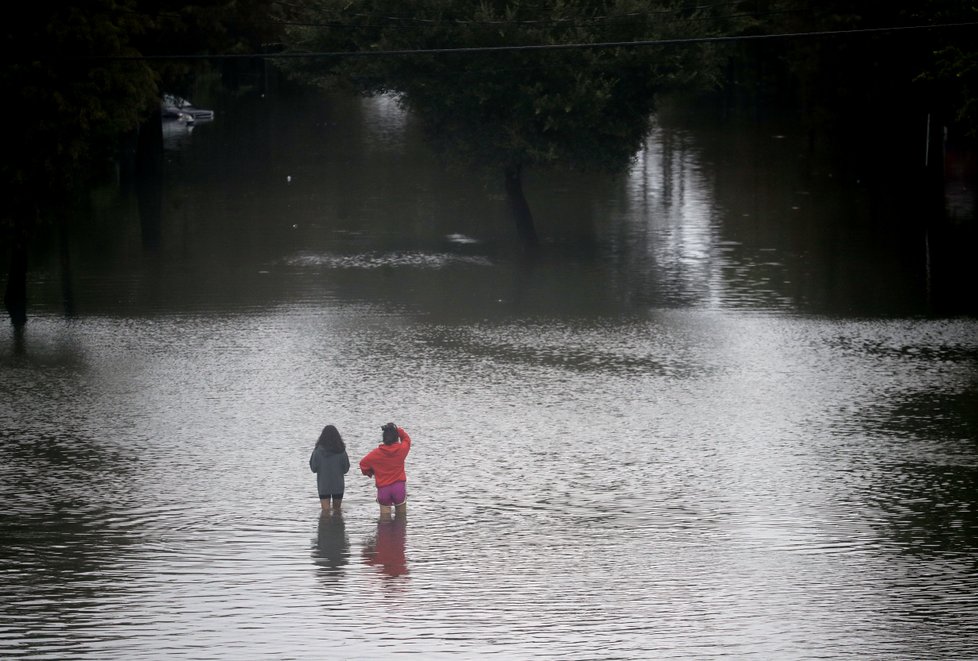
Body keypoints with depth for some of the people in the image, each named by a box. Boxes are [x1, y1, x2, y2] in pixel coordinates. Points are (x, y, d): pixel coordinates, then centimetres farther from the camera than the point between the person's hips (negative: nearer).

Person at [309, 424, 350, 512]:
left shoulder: (318, 450, -10)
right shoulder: (341, 451, -8)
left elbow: (313, 468, -4)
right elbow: (346, 469, -1)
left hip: (323, 486, -1)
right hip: (338, 485, 1)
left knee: (325, 510, 0)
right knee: (337, 510, 15)